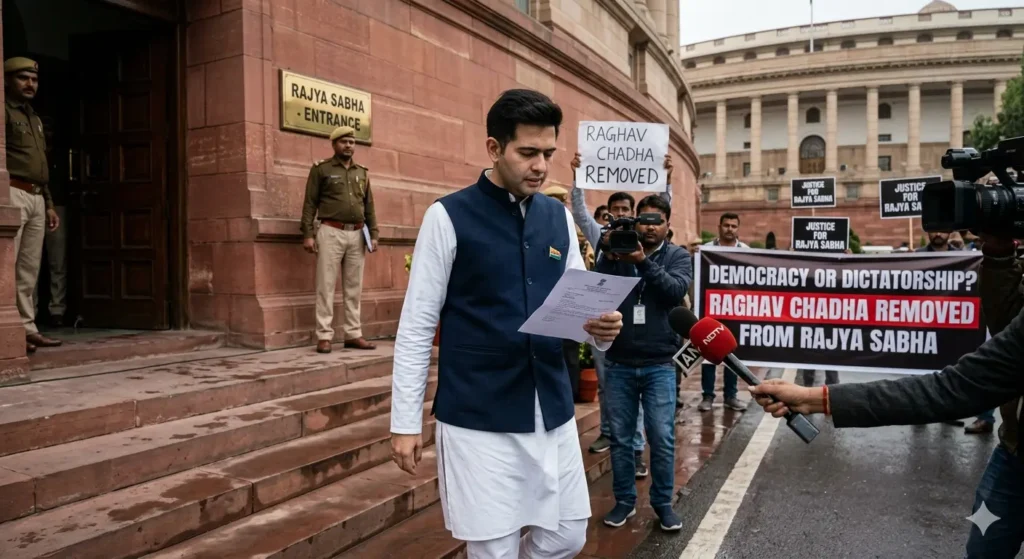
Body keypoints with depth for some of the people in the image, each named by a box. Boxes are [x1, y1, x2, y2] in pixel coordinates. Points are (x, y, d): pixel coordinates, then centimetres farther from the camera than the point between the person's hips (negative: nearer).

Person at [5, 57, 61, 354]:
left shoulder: (35, 119, 26)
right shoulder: (5, 112, -1)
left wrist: (49, 203, 22)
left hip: (36, 197, 8)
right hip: (13, 193, -8)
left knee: (30, 269, 7)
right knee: (9, 265, -10)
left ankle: (28, 328, 11)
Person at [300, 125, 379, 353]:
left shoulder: (362, 173, 16)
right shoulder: (321, 169, 3)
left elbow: (369, 206, 16)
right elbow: (310, 203, -2)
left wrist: (373, 234, 7)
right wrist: (308, 234, -10)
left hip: (357, 235, 4)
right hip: (331, 232, -4)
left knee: (354, 288, 6)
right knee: (326, 286, -3)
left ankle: (353, 334, 12)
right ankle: (324, 336, 1)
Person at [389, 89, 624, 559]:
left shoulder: (560, 217, 7)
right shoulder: (448, 217, -8)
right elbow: (416, 326, -6)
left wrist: (600, 329, -11)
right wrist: (405, 421, -6)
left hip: (553, 411, 5)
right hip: (477, 419, -5)